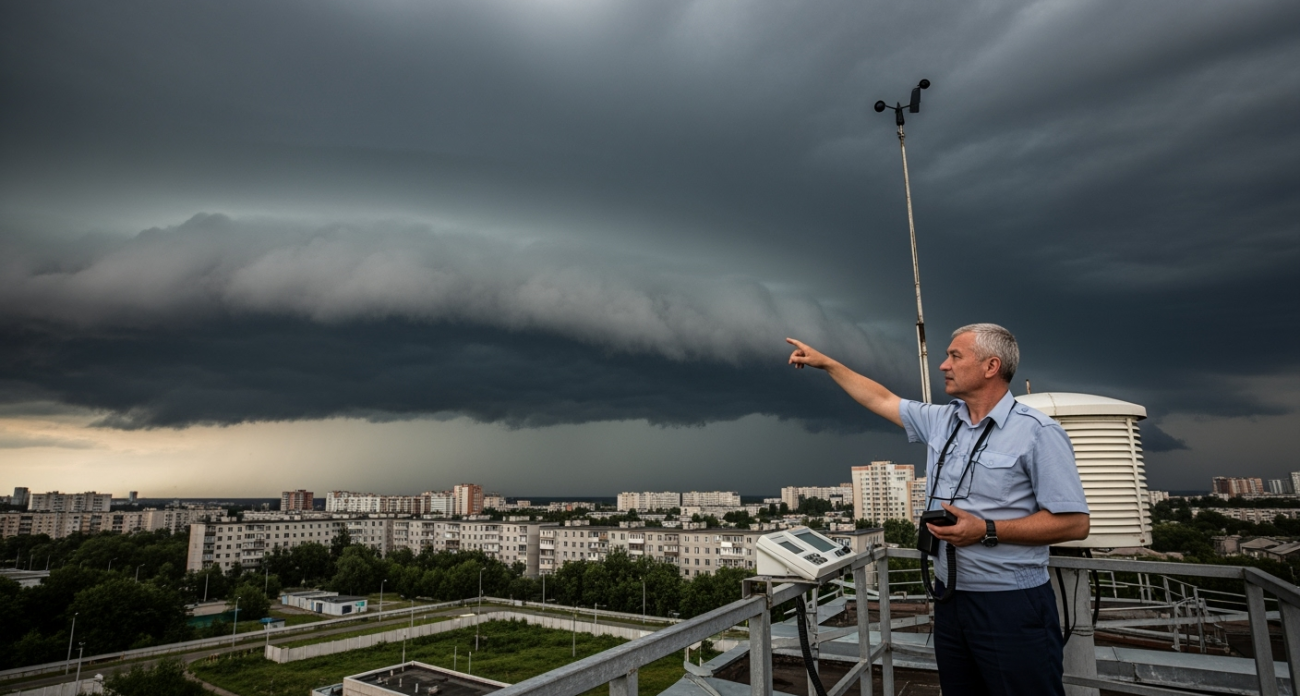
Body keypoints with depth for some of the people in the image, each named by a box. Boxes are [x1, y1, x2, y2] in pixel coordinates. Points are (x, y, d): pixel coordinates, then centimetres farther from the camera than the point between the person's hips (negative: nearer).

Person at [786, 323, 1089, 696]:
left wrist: (987, 531, -21)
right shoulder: (940, 421, 7)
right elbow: (882, 399, 18)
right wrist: (825, 363, 19)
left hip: (1012, 608, -6)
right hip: (950, 598, 6)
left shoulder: (1038, 432, -12)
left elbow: (1074, 522, -14)